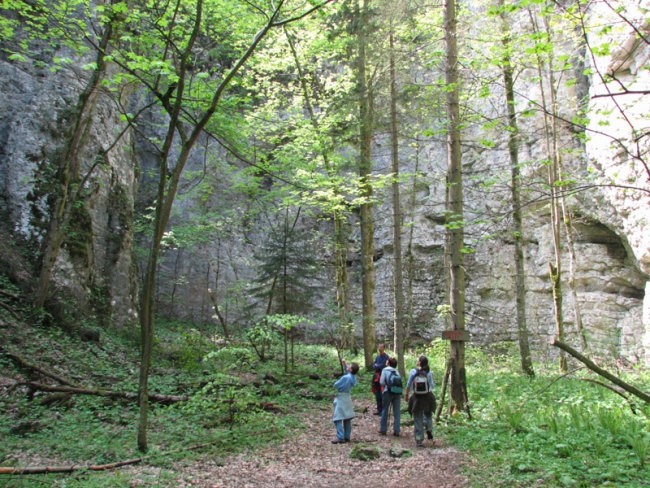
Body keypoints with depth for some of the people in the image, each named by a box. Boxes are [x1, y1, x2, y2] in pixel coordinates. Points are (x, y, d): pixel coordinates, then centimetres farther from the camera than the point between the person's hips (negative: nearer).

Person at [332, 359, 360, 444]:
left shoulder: (345, 377, -25)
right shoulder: (353, 377, -1)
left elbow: (335, 385, -15)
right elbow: (347, 370, 20)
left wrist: (338, 381, 4)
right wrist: (344, 363, 9)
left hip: (341, 398, -8)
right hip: (347, 398, 9)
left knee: (338, 419, -5)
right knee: (347, 418, 14)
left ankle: (340, 438, -9)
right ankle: (347, 437, 21)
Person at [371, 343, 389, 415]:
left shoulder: (386, 357, -9)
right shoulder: (377, 357, 12)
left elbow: (382, 365, -16)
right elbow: (373, 367, 8)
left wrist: (376, 365, 0)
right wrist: (379, 366, -11)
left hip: (383, 377, -6)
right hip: (377, 377, 7)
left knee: (382, 395, -4)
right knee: (377, 394, 11)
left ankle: (383, 410, 5)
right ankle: (379, 409, 20)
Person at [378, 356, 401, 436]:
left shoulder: (385, 370, 1)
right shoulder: (397, 372, 13)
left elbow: (381, 382, -6)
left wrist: (385, 385, 12)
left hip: (388, 392, -3)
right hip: (397, 393, 3)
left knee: (385, 411, 9)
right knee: (396, 412, 7)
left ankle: (383, 430, 13)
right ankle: (396, 430, 7)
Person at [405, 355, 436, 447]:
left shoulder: (413, 371, -9)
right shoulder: (429, 372, -8)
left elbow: (409, 384, -5)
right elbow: (432, 386, -3)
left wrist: (407, 394, 10)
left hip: (417, 397, -1)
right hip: (427, 397, 1)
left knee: (418, 419, 10)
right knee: (428, 414, 27)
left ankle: (419, 440, 11)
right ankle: (429, 430, 7)